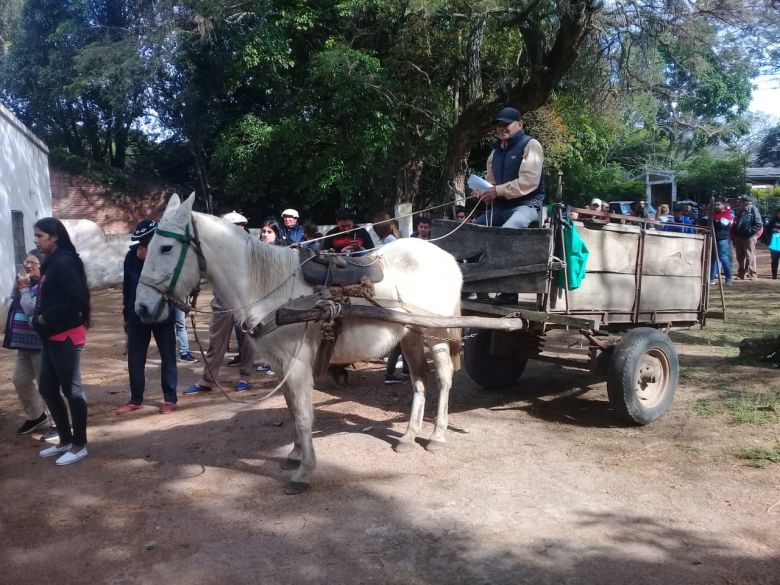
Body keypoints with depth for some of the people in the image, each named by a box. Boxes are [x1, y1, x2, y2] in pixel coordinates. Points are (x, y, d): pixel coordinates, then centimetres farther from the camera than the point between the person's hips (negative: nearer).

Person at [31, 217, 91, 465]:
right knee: (47, 387, 14)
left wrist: (45, 318, -17)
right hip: (51, 336, 10)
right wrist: (37, 318, 0)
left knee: (71, 389, 0)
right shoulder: (51, 263, 13)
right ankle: (65, 439, 27)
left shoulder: (63, 263, -15)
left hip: (66, 336, -10)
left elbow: (76, 298, -24)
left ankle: (79, 444, 12)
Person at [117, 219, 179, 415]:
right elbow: (127, 286, 8)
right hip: (137, 316, 4)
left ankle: (170, 398, 18)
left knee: (167, 357, 7)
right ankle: (136, 399, 22)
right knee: (134, 359, 9)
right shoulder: (132, 255, -2)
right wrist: (126, 314, 10)